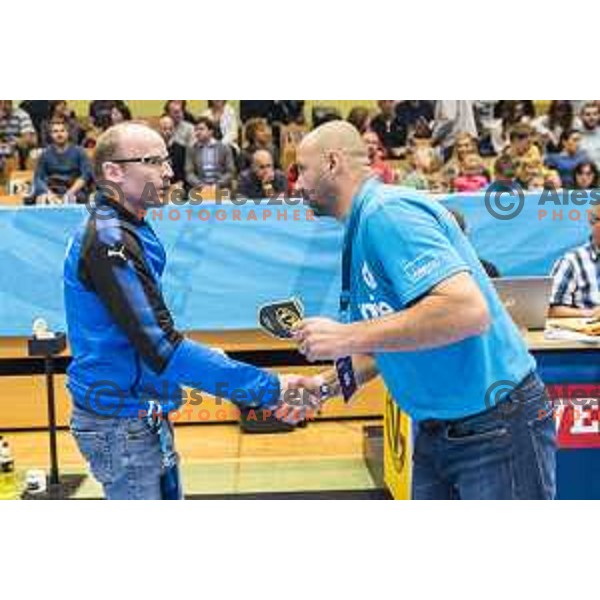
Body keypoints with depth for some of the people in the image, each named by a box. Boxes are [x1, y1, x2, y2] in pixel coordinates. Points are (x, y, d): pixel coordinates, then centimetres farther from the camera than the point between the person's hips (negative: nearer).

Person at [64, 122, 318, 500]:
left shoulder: (129, 232, 9)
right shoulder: (108, 241, -21)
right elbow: (161, 348, -28)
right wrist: (267, 388, -27)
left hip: (144, 414, 10)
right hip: (122, 422, -10)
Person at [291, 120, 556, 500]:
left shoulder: (388, 212, -19)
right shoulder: (362, 229, 10)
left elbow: (468, 310, -32)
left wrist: (347, 337, -28)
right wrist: (326, 384, 4)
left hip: (496, 428, -9)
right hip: (433, 431, 9)